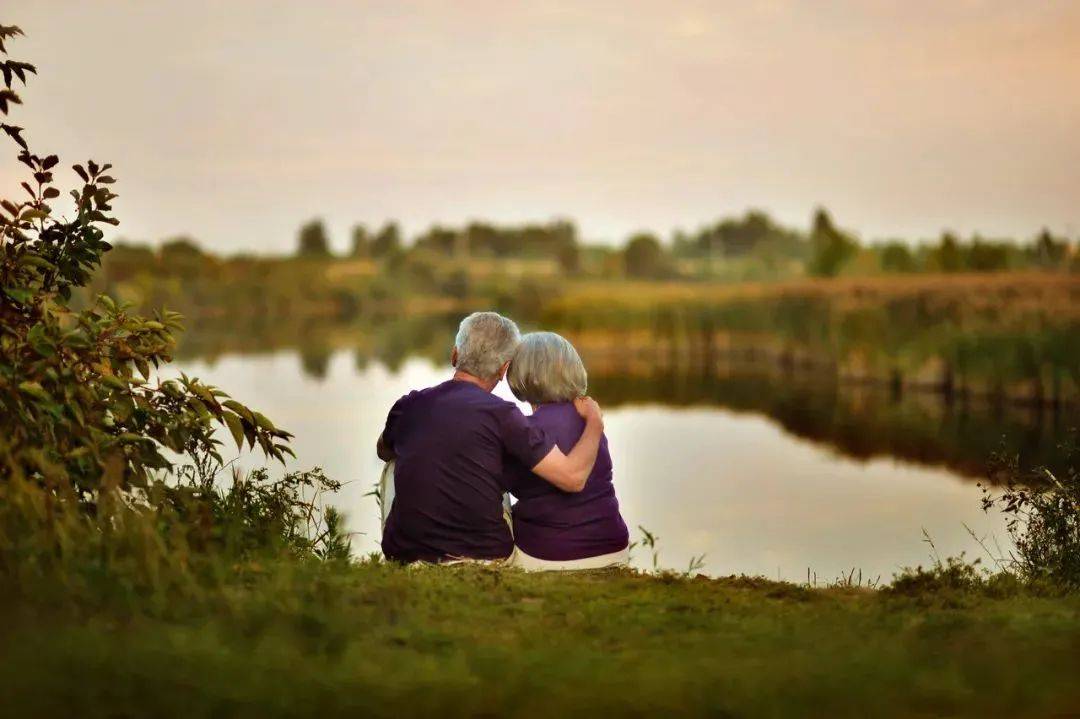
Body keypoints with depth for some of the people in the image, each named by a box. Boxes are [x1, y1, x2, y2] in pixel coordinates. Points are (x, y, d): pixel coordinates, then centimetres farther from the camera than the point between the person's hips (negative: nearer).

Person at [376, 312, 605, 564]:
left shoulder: (408, 406, 0)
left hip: (403, 554, 2)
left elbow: (384, 452, 24)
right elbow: (573, 477, -14)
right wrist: (594, 421, 2)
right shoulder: (500, 414, -13)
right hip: (481, 557, -2)